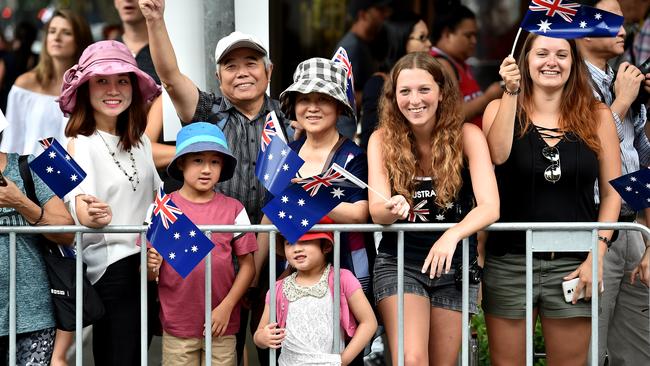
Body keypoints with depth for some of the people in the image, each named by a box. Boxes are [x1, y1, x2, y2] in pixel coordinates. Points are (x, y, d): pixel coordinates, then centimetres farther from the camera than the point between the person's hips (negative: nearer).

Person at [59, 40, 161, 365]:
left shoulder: (140, 141, 13)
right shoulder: (80, 144, -8)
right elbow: (81, 208, -21)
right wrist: (91, 215, -45)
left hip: (147, 264, 7)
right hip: (111, 267, -7)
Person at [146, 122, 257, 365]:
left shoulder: (233, 209, 1)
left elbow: (247, 265, 2)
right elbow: (149, 274, 2)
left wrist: (226, 307, -9)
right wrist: (152, 266, -20)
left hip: (221, 325, 1)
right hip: (177, 326, 0)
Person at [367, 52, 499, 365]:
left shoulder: (466, 136, -9)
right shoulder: (382, 140, -6)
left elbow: (490, 207, -18)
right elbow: (377, 211, -13)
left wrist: (452, 235, -37)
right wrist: (393, 209, -38)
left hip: (455, 265, 1)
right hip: (398, 261, -1)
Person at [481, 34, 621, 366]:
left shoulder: (597, 117, 4)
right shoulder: (500, 109, 4)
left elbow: (612, 192, 3)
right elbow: (498, 155, -17)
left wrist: (597, 255, -5)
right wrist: (511, 92, -20)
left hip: (572, 264, 0)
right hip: (509, 261, 0)